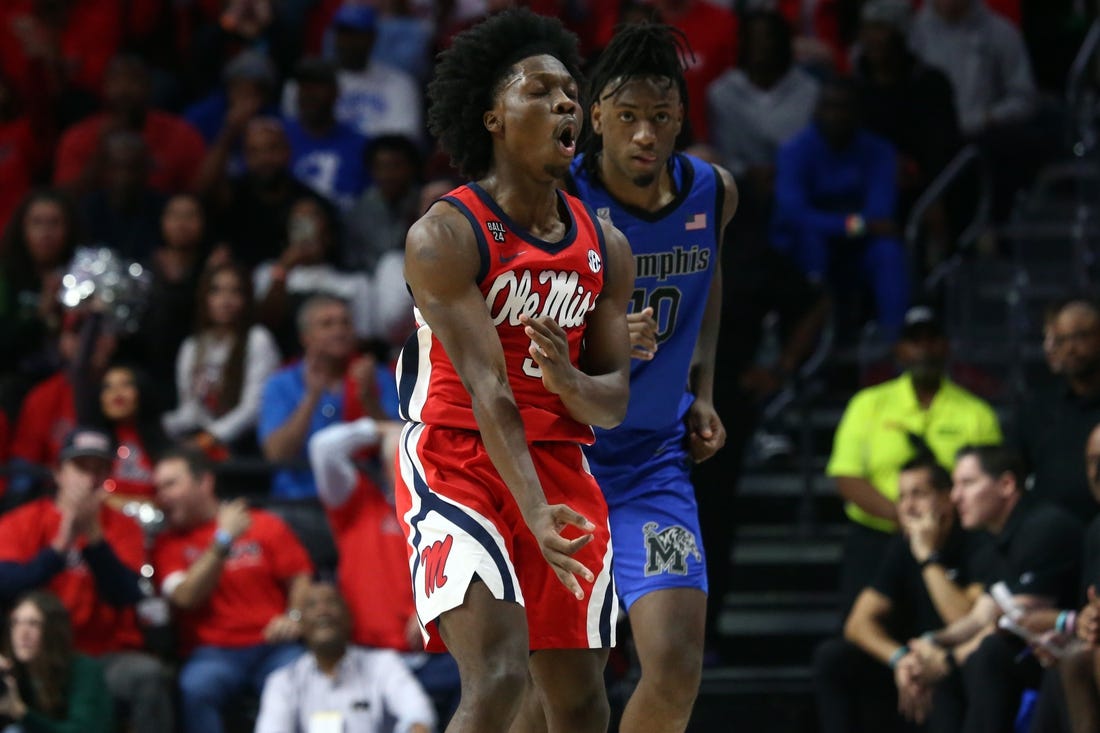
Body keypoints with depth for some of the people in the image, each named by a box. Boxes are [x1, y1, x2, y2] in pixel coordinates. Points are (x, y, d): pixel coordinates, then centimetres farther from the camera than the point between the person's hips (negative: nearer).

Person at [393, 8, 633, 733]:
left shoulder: (604, 246, 7)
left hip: (561, 466, 7)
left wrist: (568, 380, -18)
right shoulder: (444, 236, -12)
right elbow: (487, 388, -22)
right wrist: (536, 512, -33)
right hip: (458, 463, -7)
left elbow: (613, 402, 7)